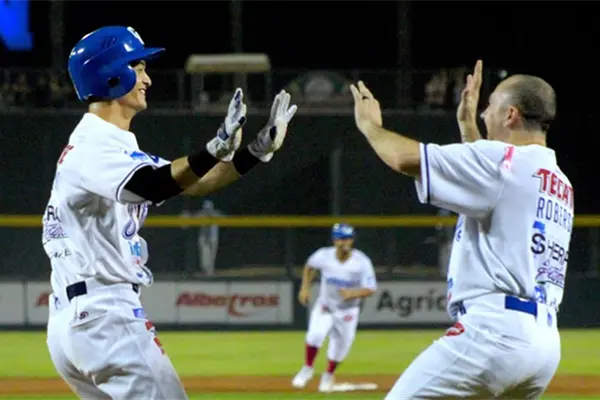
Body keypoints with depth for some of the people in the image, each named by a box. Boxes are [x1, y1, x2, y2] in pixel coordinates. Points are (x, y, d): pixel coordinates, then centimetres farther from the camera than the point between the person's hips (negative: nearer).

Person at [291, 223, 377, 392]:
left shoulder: (362, 262, -21)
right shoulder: (324, 256, -16)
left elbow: (370, 289, -19)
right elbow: (310, 266, 8)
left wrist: (353, 293, -37)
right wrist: (305, 288, -1)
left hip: (347, 311, 0)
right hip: (325, 307, 0)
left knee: (341, 345, 8)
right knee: (316, 333, -26)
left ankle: (329, 376, 38)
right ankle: (308, 368, -2)